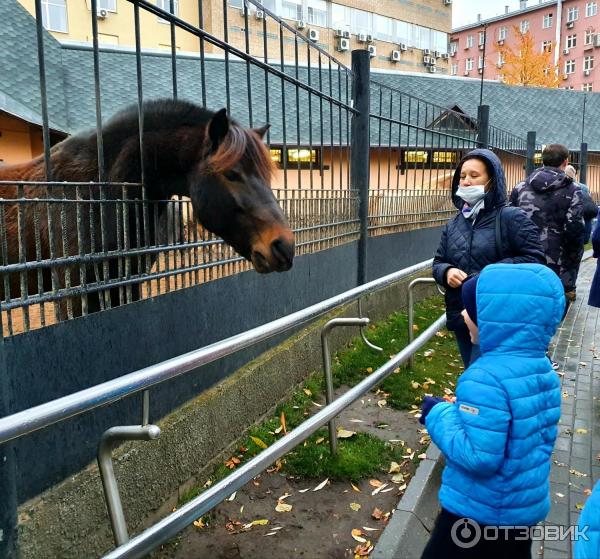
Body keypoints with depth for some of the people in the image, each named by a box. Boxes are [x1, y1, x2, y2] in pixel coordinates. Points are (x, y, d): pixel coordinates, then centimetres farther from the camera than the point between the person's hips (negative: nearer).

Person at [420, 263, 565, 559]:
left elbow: (478, 457, -30)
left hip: (480, 509, -8)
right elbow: (543, 435, 10)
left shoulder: (486, 379, -31)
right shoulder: (542, 368, -3)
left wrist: (438, 414, -18)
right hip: (528, 502, 8)